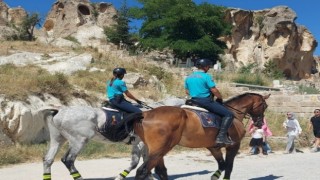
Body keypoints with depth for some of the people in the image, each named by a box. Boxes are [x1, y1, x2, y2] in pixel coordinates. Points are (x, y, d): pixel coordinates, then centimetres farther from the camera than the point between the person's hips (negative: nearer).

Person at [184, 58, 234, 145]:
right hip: (206, 101, -8)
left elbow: (187, 91, 16)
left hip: (194, 101, 9)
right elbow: (214, 91, -13)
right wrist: (220, 98, 3)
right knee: (229, 114, -8)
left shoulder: (188, 77, 10)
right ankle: (221, 136, -19)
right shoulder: (206, 76, -12)